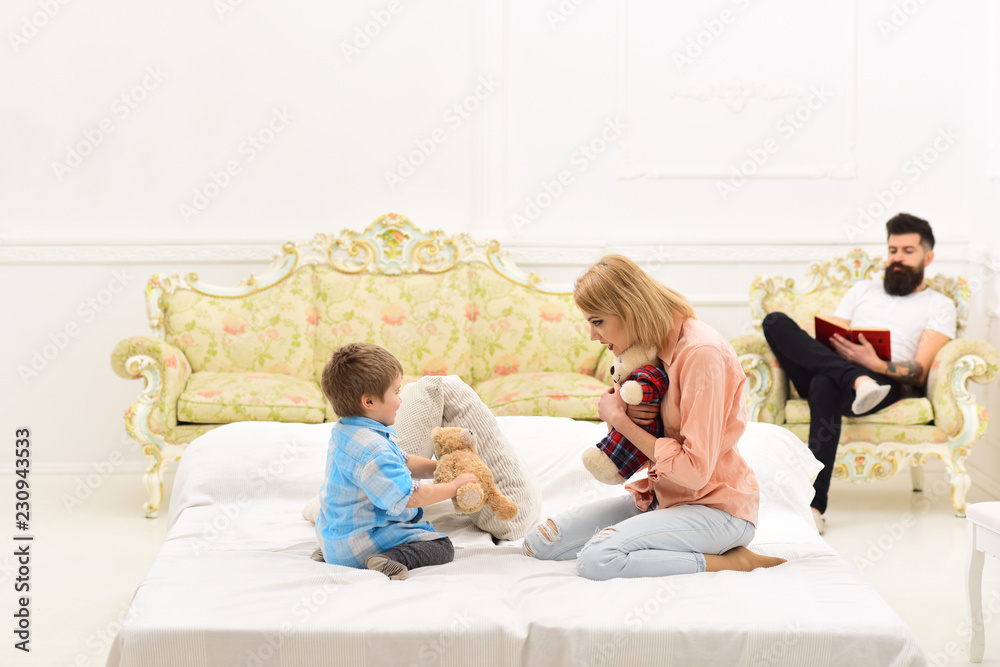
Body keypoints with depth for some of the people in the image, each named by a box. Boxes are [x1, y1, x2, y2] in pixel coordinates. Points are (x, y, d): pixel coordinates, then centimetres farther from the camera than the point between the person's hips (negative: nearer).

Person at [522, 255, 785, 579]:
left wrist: (619, 419, -16)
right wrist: (627, 414, -8)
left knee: (596, 558, -29)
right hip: (662, 496, 9)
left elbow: (695, 470, -24)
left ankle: (731, 562, -12)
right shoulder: (652, 346, 7)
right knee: (538, 543, -2)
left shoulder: (701, 352, -22)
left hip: (715, 506, -9)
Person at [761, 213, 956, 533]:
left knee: (825, 384, -41)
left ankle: (814, 504, -46)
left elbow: (920, 373, 4)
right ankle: (857, 381, -38)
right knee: (776, 322, -22)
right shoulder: (862, 290, 33)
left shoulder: (939, 305, 19)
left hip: (884, 380, -4)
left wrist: (875, 363, -17)